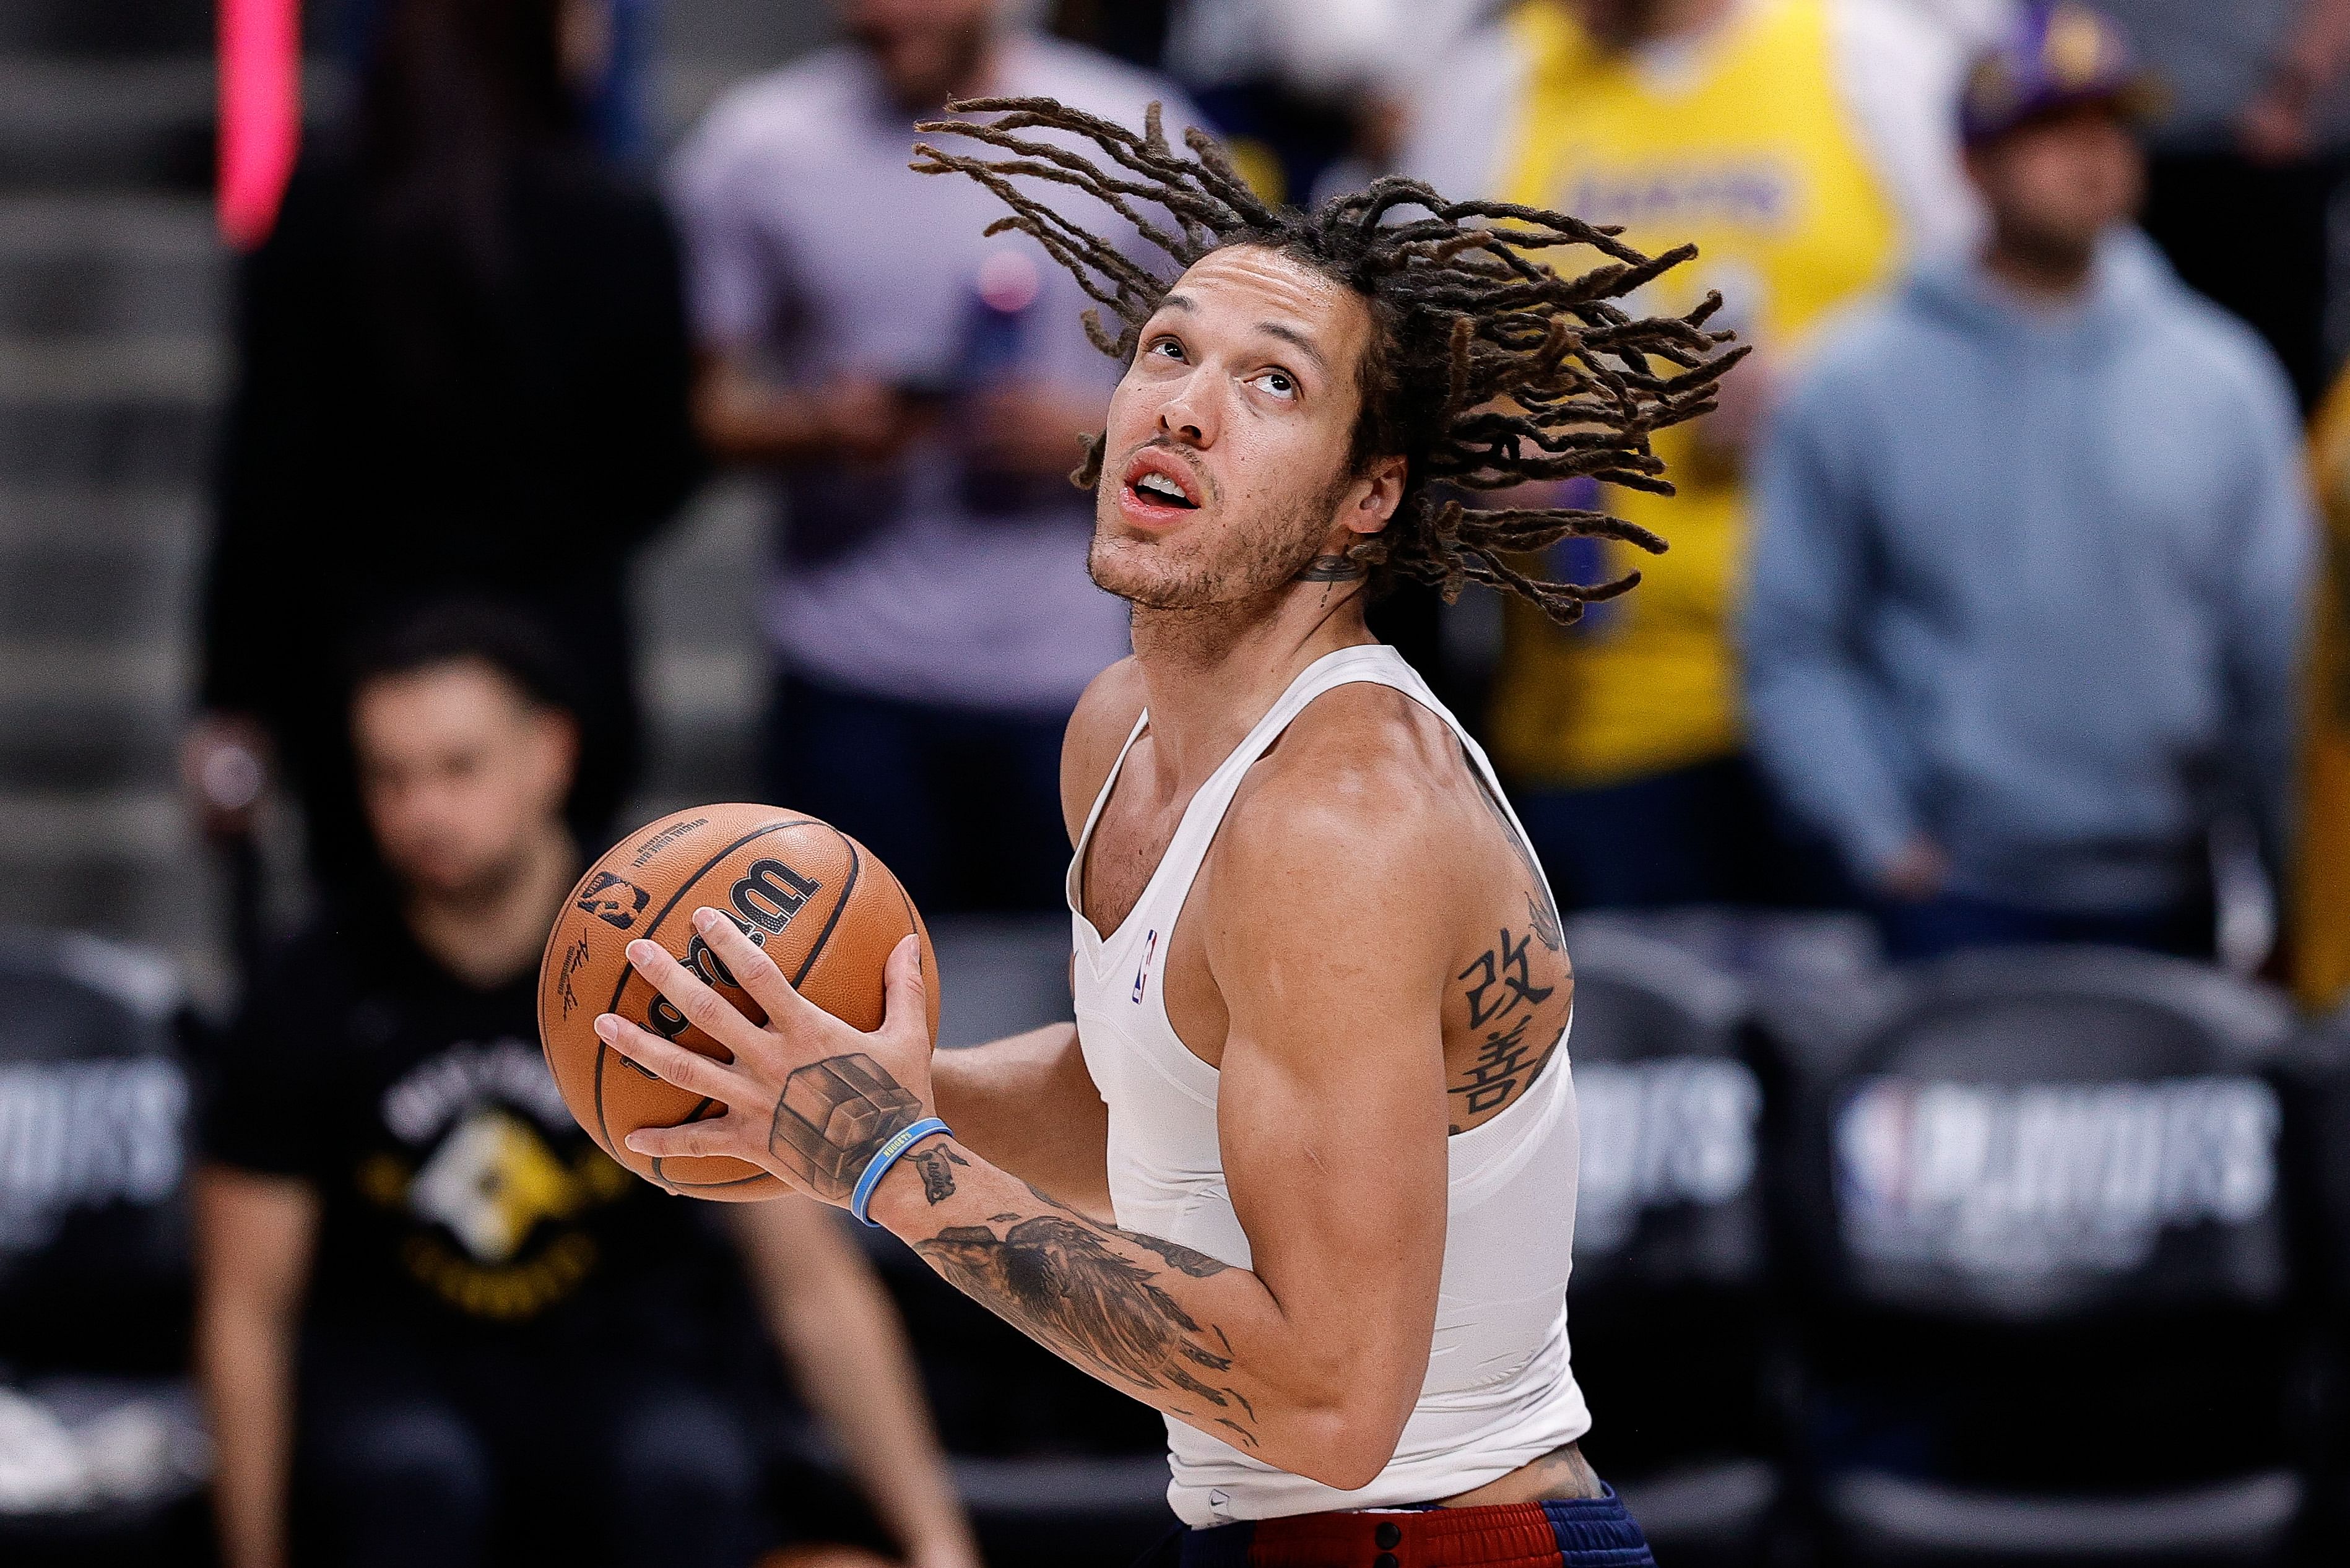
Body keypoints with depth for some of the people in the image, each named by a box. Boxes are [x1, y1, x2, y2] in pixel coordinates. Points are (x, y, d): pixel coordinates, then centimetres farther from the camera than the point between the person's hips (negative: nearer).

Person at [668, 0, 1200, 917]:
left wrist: (1094, 429, -14)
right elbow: (712, 405, 4)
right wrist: (820, 429, -17)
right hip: (851, 678, 0)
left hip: (1070, 675, 0)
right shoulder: (756, 147, 1)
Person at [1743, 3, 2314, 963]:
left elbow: (2276, 655, 8)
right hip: (1960, 908, -2)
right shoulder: (1857, 387, 0)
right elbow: (1791, 654, 2)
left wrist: (2296, 887, 4)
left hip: (2167, 904, 2)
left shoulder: (2223, 380, 6)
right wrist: (1881, 839, -8)